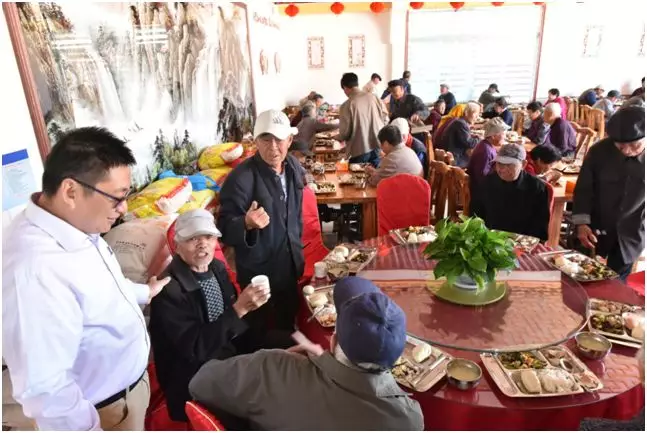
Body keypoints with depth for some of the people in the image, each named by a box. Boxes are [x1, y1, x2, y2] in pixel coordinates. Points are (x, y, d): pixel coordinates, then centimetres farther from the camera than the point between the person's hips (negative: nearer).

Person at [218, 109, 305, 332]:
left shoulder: (294, 166, -2)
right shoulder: (240, 178, -25)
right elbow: (225, 229, -23)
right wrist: (247, 223, -43)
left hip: (290, 266, 6)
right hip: (259, 273, -6)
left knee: (288, 326, 25)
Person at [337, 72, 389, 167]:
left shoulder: (346, 106, -14)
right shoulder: (374, 97, -1)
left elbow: (345, 132, -12)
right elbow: (385, 119, 6)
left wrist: (338, 138, 11)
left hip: (359, 150, -4)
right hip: (377, 146, 4)